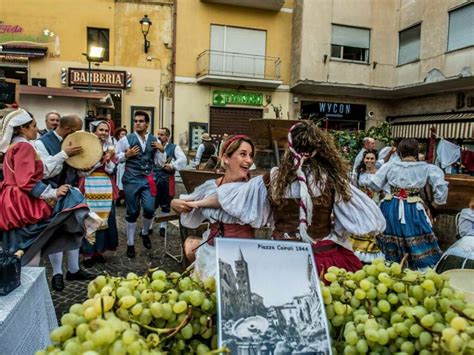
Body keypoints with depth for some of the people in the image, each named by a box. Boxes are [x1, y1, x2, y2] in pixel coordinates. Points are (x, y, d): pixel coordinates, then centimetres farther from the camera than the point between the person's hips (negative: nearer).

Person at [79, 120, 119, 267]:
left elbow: (111, 170, 3)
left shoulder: (110, 148, 8)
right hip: (90, 188, -4)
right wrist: (100, 160, -17)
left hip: (106, 188, 4)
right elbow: (83, 171, -10)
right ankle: (87, 253, 7)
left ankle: (99, 251, 19)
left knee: (104, 218, 7)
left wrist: (108, 159, -14)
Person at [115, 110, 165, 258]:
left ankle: (145, 233, 27)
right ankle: (130, 244, 24)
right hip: (131, 179, -2)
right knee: (132, 212, 7)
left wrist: (161, 150, -7)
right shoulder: (126, 139, -3)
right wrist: (127, 154, -14)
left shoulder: (155, 140, 5)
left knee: (149, 209, -7)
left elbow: (160, 163, 8)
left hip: (148, 179, 2)